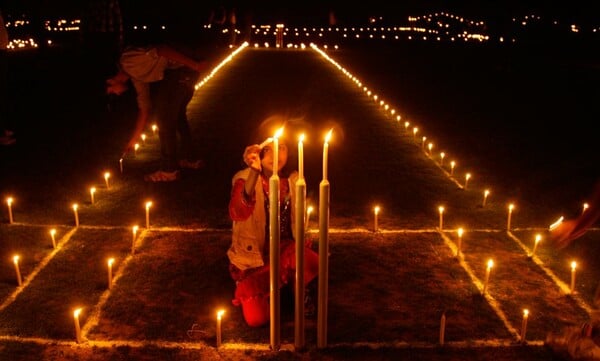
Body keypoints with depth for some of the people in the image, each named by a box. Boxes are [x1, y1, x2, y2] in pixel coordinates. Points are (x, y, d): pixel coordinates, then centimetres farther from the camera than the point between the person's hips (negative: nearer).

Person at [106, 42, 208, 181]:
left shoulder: (128, 60, -4)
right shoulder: (136, 77, 22)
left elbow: (161, 50, -17)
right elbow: (144, 109, 26)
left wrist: (194, 64, -21)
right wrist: (134, 140, 30)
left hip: (180, 69, -10)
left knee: (165, 119, -2)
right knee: (177, 116, 24)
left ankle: (169, 170, 5)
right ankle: (190, 159, 36)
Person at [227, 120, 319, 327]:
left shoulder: (294, 180, -3)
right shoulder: (244, 178, -14)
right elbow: (237, 214, -35)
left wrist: (300, 246, -4)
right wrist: (254, 172, -43)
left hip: (284, 249, 2)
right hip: (253, 257, -2)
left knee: (312, 263, -32)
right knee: (256, 319, -18)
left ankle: (303, 292, 4)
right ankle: (247, 289, 18)